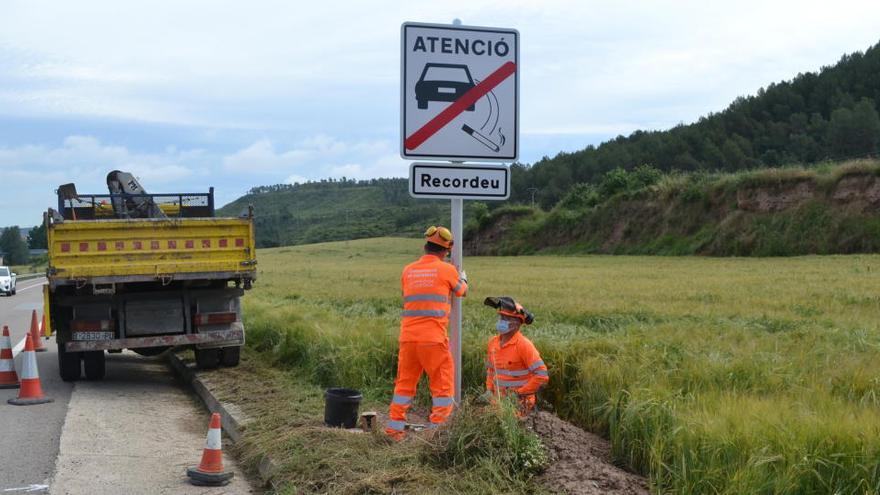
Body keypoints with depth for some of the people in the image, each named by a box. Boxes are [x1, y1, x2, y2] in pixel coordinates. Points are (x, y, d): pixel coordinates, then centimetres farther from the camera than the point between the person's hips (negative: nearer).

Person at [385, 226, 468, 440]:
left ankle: (394, 428, 17)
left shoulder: (408, 270, 10)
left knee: (405, 382, 15)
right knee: (443, 384, 4)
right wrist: (463, 279, 39)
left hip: (408, 337, 5)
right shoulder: (447, 270, -1)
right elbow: (461, 292, 16)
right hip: (433, 339, -5)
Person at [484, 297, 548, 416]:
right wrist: (490, 392, 12)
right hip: (499, 401, 6)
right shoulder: (493, 342, 7)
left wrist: (519, 393, -13)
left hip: (519, 404, -6)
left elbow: (542, 376, -17)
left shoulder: (523, 345, -13)